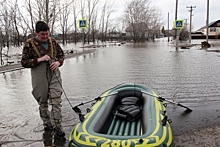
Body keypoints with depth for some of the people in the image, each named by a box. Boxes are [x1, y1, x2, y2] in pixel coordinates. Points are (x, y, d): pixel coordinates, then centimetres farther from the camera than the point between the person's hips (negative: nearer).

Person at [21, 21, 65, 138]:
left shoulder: (52, 41, 6)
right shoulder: (29, 44, -4)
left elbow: (61, 55, 16)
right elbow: (24, 62, -6)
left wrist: (58, 62, -6)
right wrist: (39, 59, -19)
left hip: (54, 76, 2)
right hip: (39, 78, -2)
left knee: (56, 101, -3)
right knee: (43, 102, 12)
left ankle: (57, 126, 5)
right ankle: (47, 123, 31)